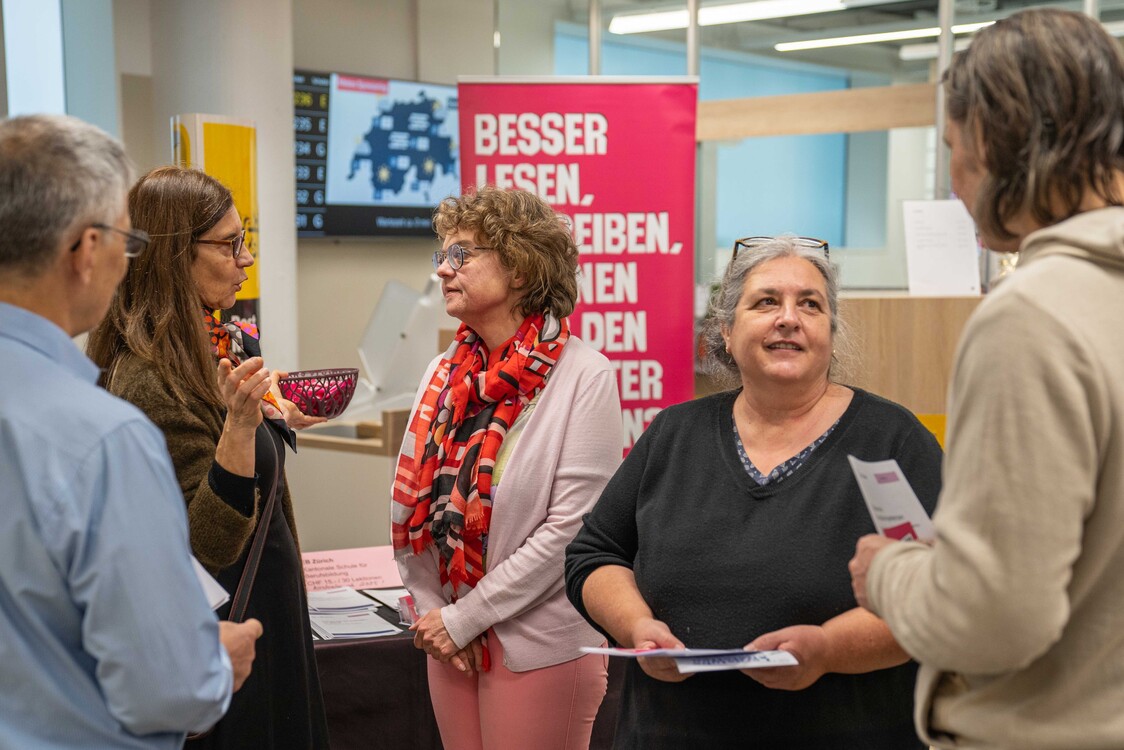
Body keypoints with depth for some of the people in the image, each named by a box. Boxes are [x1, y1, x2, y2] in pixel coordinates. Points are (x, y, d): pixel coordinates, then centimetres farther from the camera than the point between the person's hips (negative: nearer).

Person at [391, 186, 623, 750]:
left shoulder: (583, 377, -12)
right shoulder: (444, 375, 7)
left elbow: (570, 526, -17)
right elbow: (411, 507, 7)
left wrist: (464, 618, -14)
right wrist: (431, 612, -5)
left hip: (541, 647, -5)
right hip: (450, 639, 6)